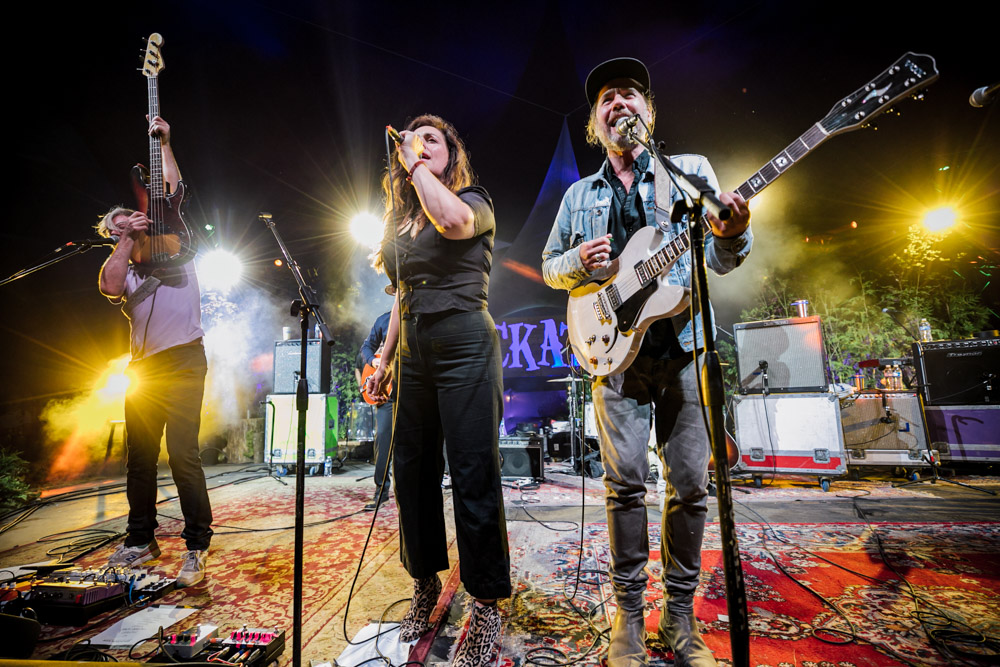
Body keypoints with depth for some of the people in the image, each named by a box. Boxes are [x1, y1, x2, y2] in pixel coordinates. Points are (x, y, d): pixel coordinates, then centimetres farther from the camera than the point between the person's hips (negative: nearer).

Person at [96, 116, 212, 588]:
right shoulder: (119, 268, 18)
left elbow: (173, 191, 9)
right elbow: (110, 288, -5)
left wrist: (164, 143, 11)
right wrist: (128, 239, -5)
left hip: (184, 359, -4)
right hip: (143, 367, 5)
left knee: (183, 452, -11)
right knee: (139, 455, 10)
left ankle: (197, 546, -2)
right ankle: (140, 540, 26)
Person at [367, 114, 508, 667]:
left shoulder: (474, 201, 4)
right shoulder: (401, 221, 21)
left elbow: (453, 220, -23)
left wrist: (418, 164, -7)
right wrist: (383, 362, 17)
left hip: (465, 346, -6)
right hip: (414, 354, 7)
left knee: (473, 478, -4)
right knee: (411, 472, 10)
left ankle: (486, 605, 14)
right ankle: (425, 584, 31)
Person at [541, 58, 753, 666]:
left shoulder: (693, 170, 11)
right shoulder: (580, 194, 16)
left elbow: (719, 260, 6)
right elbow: (550, 265, 16)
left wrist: (731, 233, -17)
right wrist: (578, 262, -6)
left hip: (684, 346, 0)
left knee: (691, 483, 3)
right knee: (625, 481, 0)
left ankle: (680, 612, 22)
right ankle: (629, 611, 17)